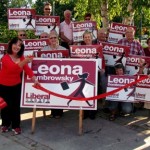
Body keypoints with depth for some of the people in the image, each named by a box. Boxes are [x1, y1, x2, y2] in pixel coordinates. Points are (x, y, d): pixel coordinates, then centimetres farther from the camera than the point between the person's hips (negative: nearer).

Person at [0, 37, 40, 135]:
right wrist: (24, 62, -55)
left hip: (16, 85, 3)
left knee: (16, 105, 0)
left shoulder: (21, 57, -4)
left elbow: (27, 69, -14)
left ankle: (16, 125, 12)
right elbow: (12, 68, -39)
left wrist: (34, 79, -29)